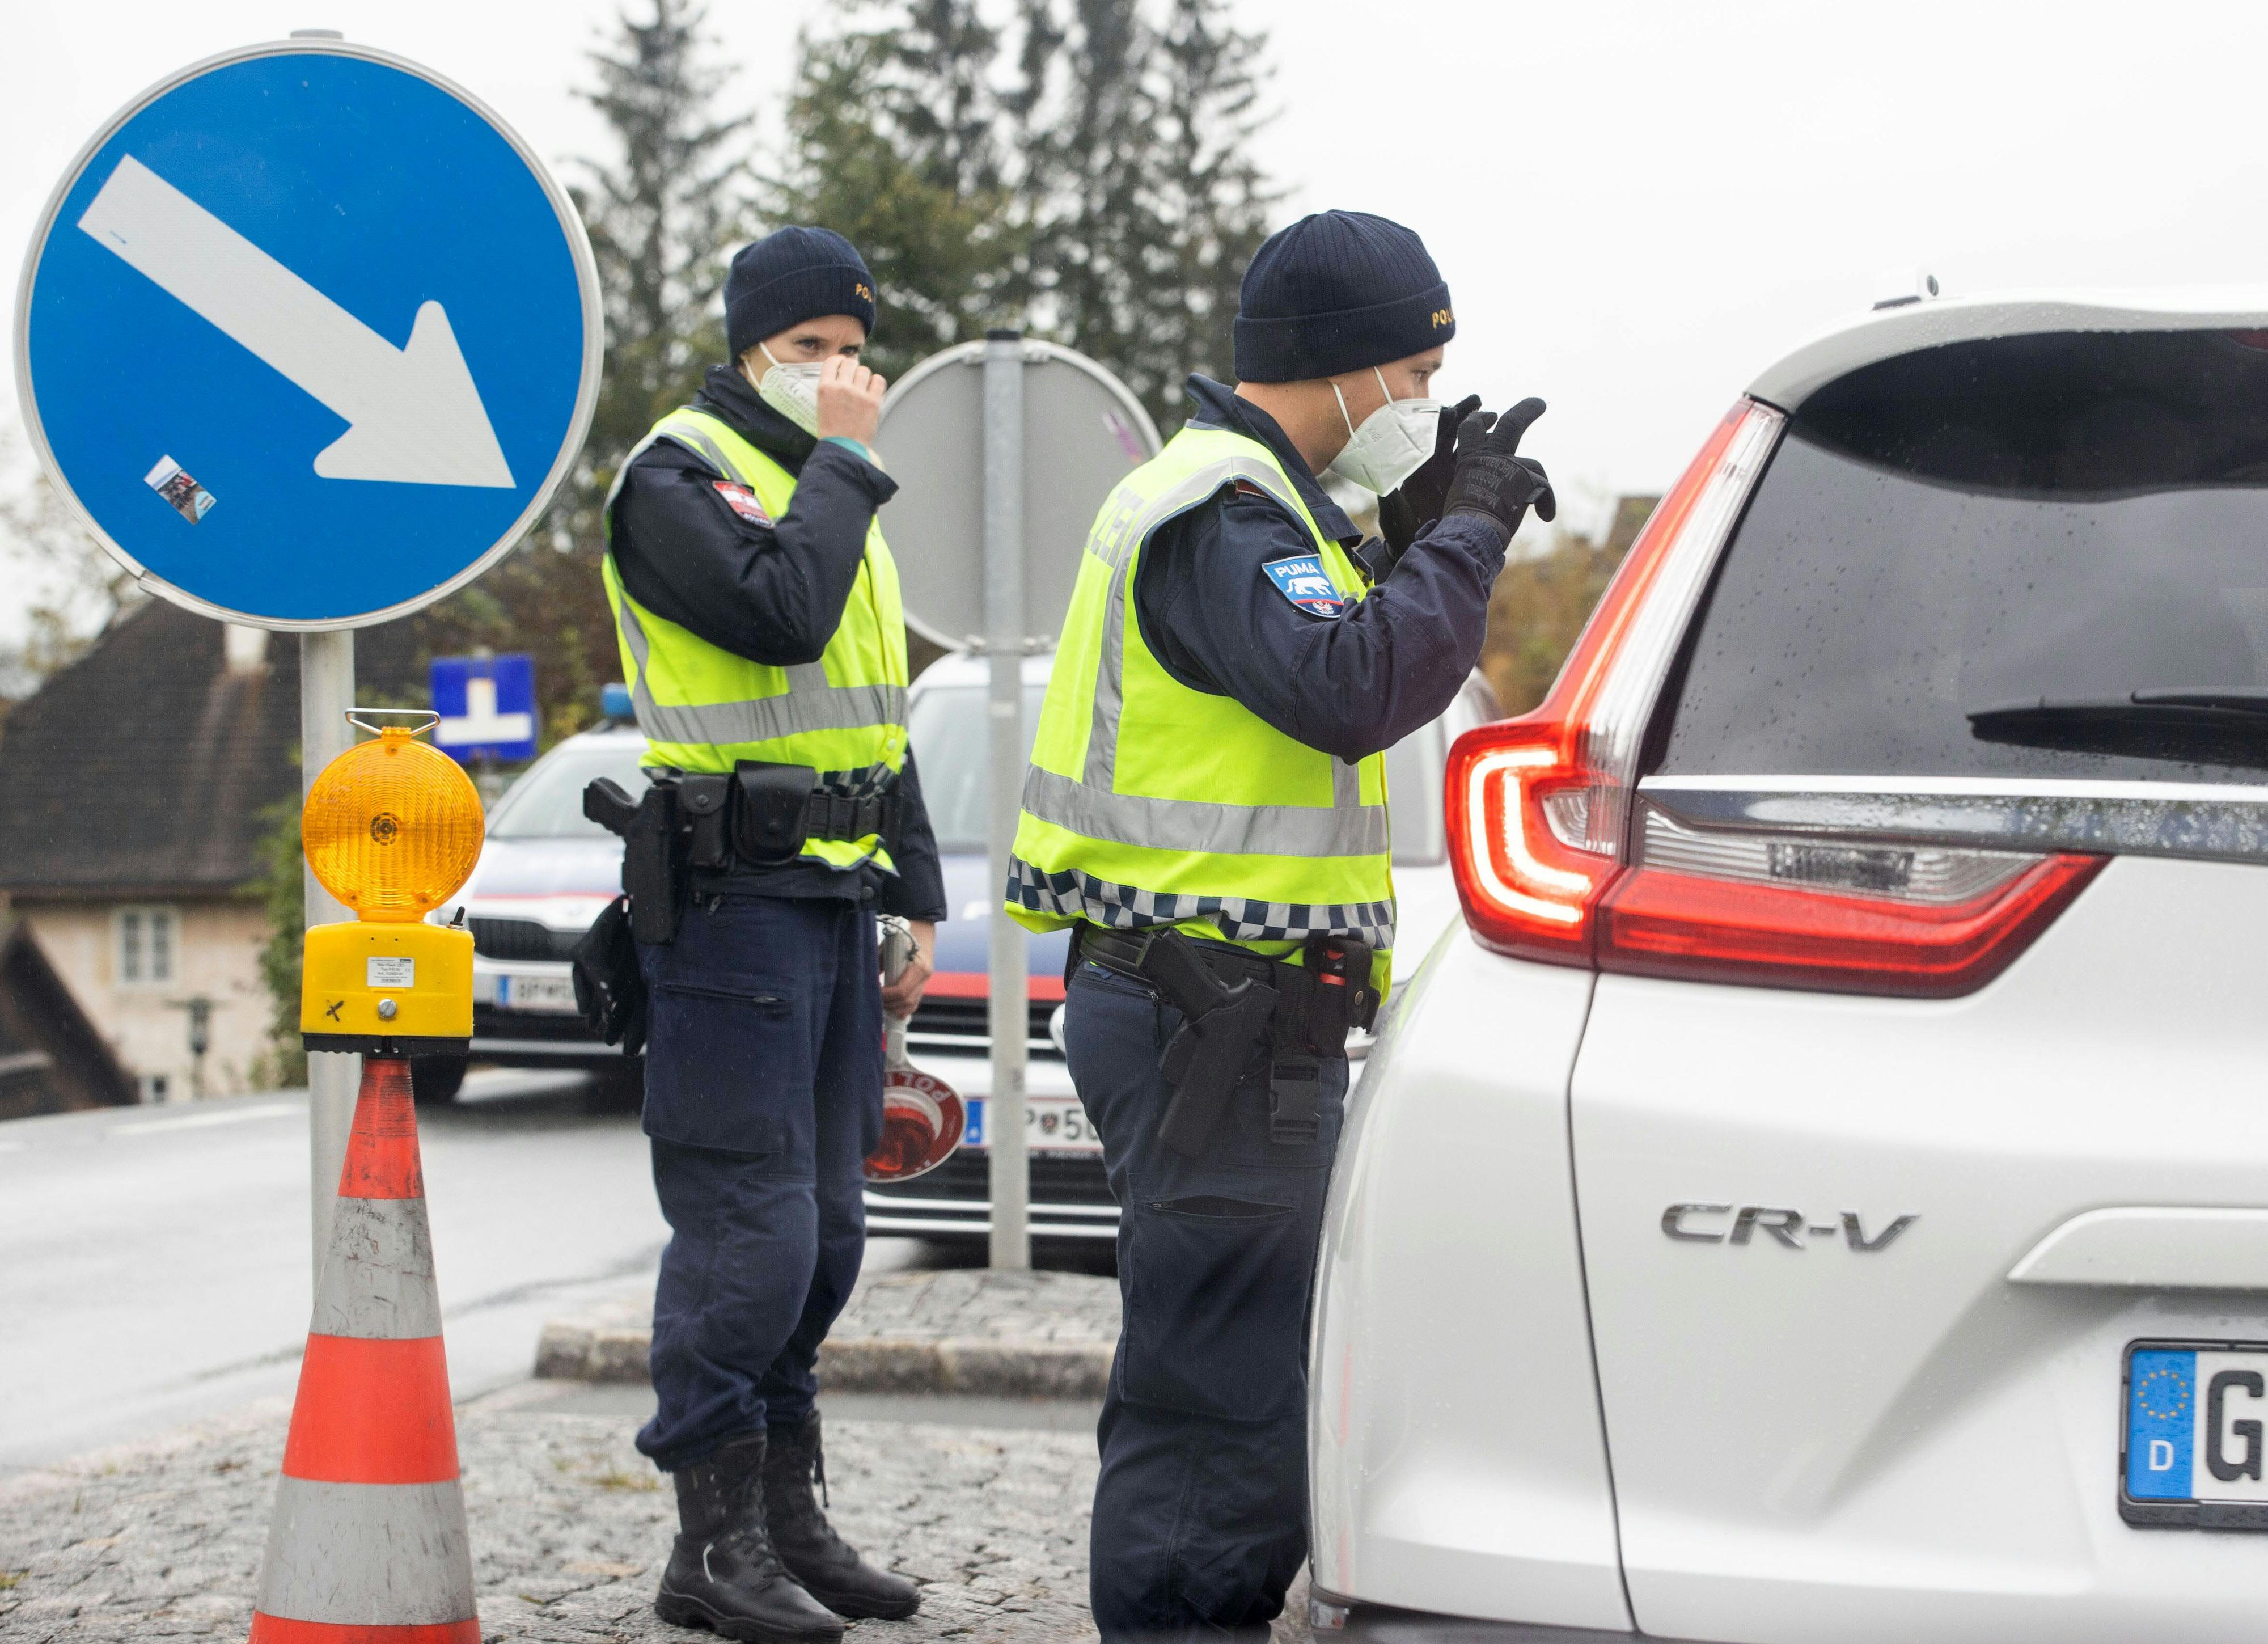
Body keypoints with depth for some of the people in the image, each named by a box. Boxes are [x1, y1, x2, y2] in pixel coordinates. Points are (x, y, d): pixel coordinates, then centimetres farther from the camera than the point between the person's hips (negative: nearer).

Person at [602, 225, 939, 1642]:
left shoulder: (833, 494, 20)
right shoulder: (678, 476, -7)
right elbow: (779, 611, -25)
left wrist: (916, 902, 21)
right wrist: (844, 461, -13)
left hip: (837, 902, 9)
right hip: (734, 899, -9)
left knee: (823, 1229, 10)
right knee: (747, 1229, -10)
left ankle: (792, 1520, 18)